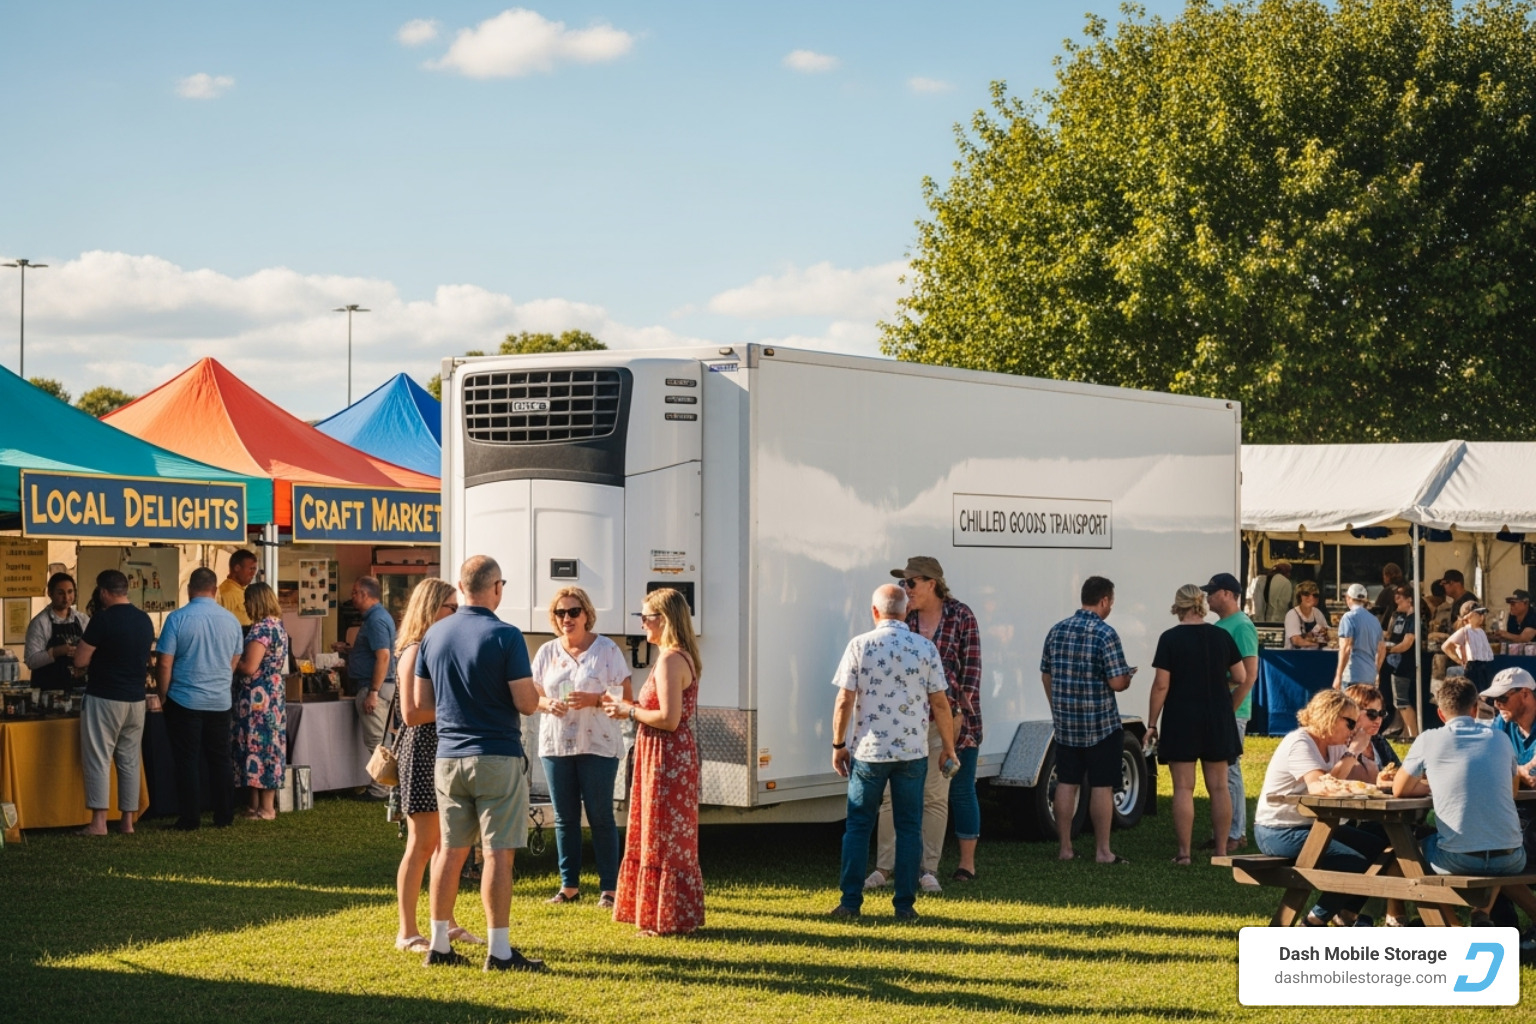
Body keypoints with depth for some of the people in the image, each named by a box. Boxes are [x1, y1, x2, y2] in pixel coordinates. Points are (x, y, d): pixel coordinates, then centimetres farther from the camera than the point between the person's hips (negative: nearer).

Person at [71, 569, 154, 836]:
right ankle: (128, 820, 11)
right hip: (135, 700, 6)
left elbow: (80, 661, -11)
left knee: (98, 759, -2)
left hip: (104, 698, -6)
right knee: (129, 760, 10)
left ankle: (99, 822, -6)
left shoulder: (102, 620, -14)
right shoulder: (145, 620, 6)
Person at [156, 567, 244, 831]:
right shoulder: (231, 620, 2)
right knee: (220, 760, 12)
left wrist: (162, 696, 1)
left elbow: (165, 664, -12)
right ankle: (224, 816, 14)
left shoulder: (178, 619, -11)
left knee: (187, 761, 3)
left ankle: (189, 819, 4)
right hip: (220, 701, 4)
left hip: (185, 700, -4)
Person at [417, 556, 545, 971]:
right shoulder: (506, 636, -12)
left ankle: (439, 944, 17)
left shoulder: (434, 635, 5)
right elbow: (527, 703, -14)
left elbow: (422, 700, 11)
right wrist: (533, 688, 7)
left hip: (448, 755, 6)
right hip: (496, 757, -6)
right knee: (498, 853, -3)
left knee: (451, 851, 13)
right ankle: (499, 951, -2)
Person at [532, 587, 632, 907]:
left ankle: (608, 888, 2)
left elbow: (627, 698, -4)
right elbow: (531, 696, 10)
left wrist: (594, 700, -20)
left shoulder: (607, 650, -3)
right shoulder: (547, 652, 8)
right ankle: (569, 886, 15)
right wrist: (547, 704, -12)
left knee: (600, 817, -2)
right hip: (555, 745, 4)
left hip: (598, 745, -4)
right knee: (564, 818, 8)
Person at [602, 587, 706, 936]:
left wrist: (630, 712, -11)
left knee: (665, 840, -2)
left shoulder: (670, 660, -19)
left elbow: (669, 719, -25)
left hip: (667, 758, -10)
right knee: (664, 838, 16)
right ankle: (665, 914, 24)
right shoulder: (681, 657, 13)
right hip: (673, 755, 10)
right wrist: (626, 706, 9)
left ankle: (669, 919, 5)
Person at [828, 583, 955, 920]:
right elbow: (940, 704, 0)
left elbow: (844, 700, -6)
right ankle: (905, 905, 6)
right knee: (909, 828, 7)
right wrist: (948, 747, 11)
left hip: (868, 752, -1)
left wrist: (838, 744, 5)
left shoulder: (860, 645, -4)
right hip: (913, 752, 1)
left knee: (857, 826, 8)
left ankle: (850, 902, 6)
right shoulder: (925, 648, -2)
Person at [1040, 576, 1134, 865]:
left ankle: (1065, 848, 15)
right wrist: (1128, 677, 5)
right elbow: (1116, 682, -18)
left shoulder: (1057, 630, 5)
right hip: (1101, 724, -6)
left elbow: (1046, 676, 12)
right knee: (1102, 787, 2)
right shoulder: (1105, 633, -14)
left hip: (1065, 723, 6)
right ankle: (1102, 851, 6)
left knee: (1066, 784, 11)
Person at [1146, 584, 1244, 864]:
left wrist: (1152, 723, -4)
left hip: (1181, 720, -3)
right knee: (1218, 787, 8)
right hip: (1217, 721, 3)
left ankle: (1184, 852, -1)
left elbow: (1161, 685, -11)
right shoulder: (1222, 636, 3)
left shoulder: (1170, 639, -8)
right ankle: (1221, 851, 10)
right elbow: (1241, 678, 6)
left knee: (1183, 788, -1)